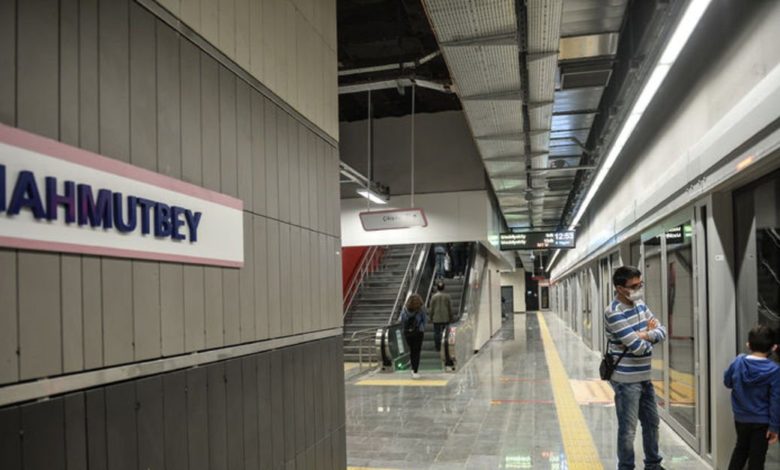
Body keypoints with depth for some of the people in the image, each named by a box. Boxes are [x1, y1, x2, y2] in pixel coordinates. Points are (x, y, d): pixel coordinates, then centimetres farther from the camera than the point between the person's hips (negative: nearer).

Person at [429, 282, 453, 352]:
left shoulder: (434, 296, -3)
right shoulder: (447, 296, 0)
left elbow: (432, 308, 0)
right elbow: (450, 307, 4)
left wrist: (431, 317, 11)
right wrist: (451, 317, 13)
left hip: (436, 318, -1)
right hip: (445, 318, 1)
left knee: (437, 332, 4)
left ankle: (438, 347, 5)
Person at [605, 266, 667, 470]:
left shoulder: (640, 305, 6)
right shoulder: (614, 313, -22)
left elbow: (662, 331, 2)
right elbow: (639, 347, -24)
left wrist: (645, 335, -17)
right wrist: (649, 332, -5)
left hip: (644, 377, 9)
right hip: (626, 380, -9)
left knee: (652, 422, 21)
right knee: (628, 429, 2)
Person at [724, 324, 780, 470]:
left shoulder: (738, 362, -10)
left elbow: (727, 382, 7)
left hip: (740, 418, 3)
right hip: (761, 421, -3)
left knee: (740, 448, 24)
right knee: (757, 456, 9)